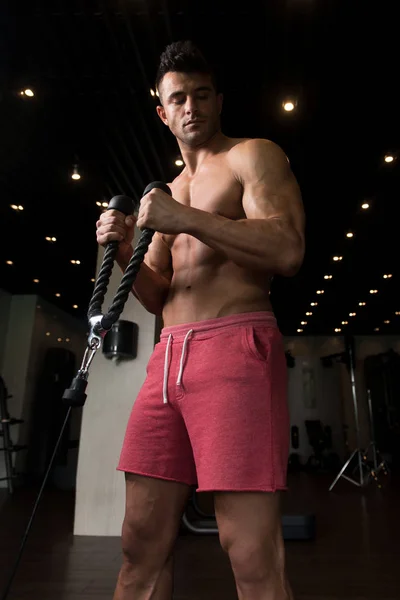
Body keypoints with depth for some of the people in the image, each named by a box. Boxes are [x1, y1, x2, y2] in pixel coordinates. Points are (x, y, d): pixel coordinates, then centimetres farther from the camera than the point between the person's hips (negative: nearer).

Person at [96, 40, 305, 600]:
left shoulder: (253, 156, 8)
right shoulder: (168, 193, 26)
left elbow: (289, 249, -10)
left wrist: (187, 219, -14)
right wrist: (125, 250, 6)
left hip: (236, 349, -6)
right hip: (167, 359, 7)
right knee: (142, 544, 9)